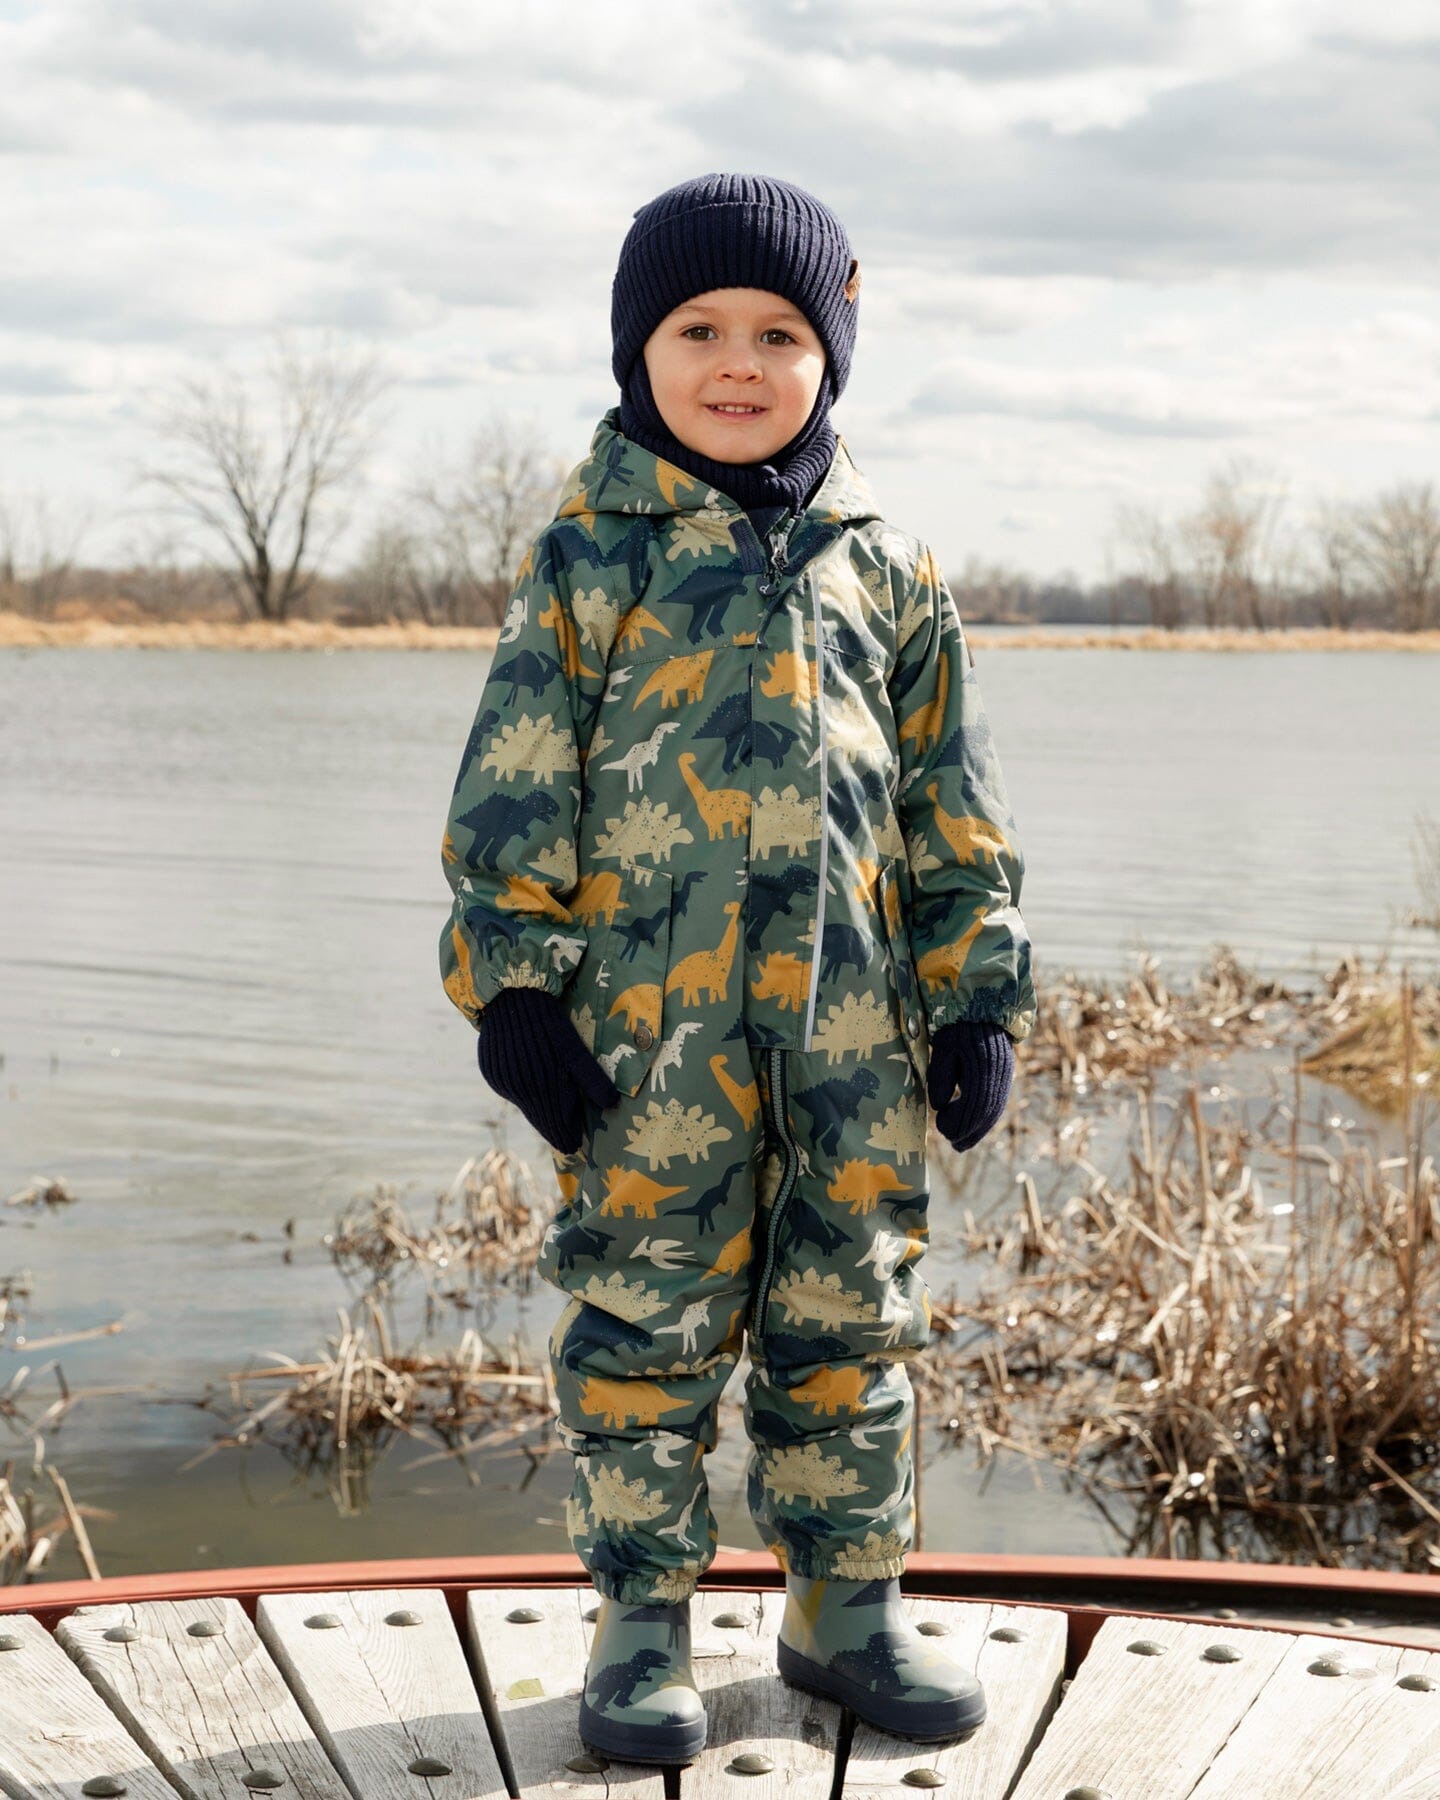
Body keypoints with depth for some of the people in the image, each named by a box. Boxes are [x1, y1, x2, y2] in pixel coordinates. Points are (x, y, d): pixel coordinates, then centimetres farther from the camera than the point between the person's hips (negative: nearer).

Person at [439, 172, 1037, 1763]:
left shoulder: (882, 566, 9)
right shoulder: (587, 559, 0)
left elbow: (952, 801, 12)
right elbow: (513, 793, -1)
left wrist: (977, 995, 8)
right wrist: (517, 990, -7)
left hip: (848, 1019, 3)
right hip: (648, 1024, -3)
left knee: (849, 1320, 10)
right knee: (642, 1322, 3)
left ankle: (845, 1605, 24)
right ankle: (643, 1619, 16)